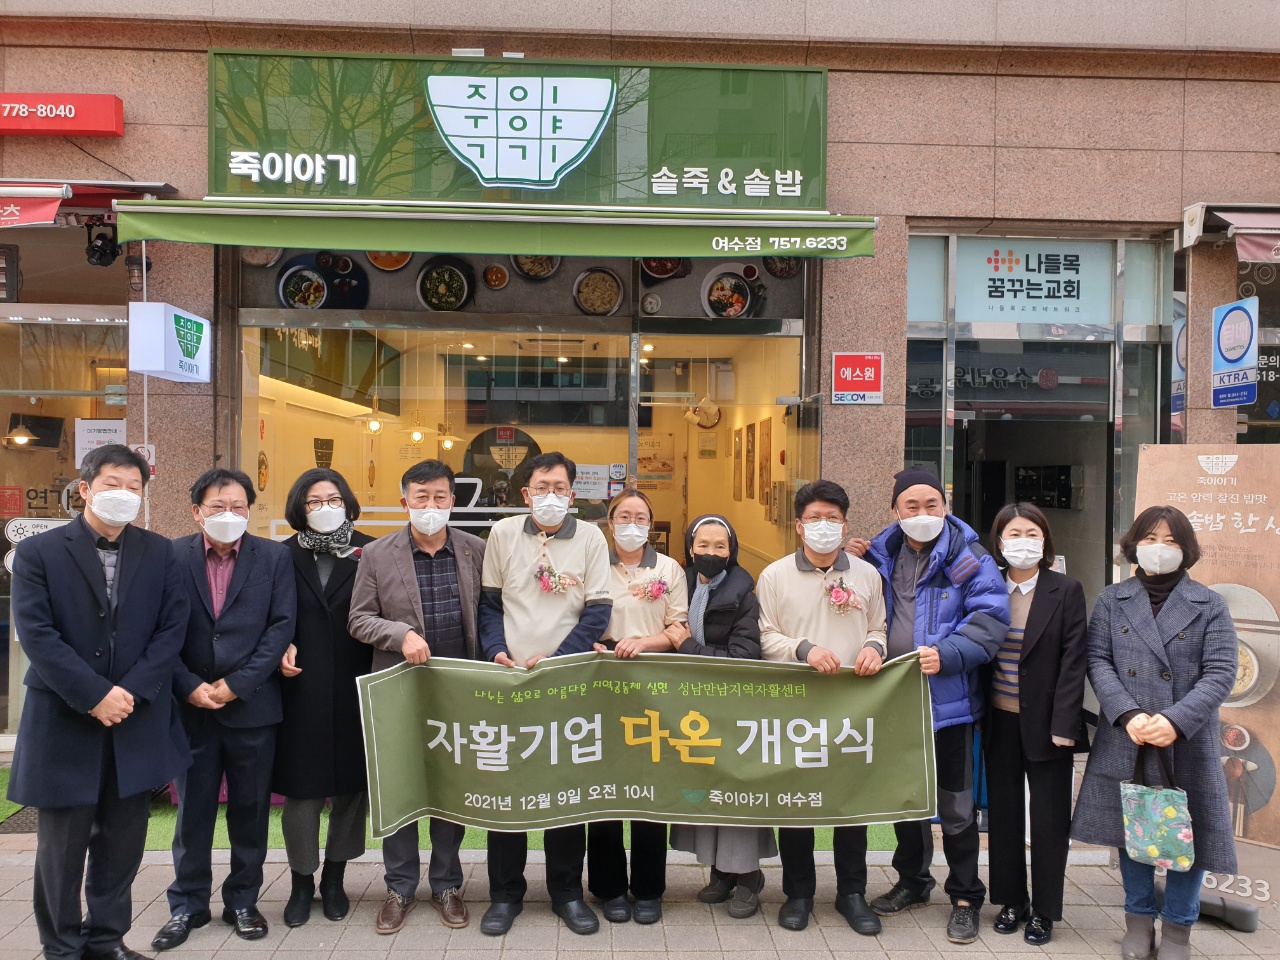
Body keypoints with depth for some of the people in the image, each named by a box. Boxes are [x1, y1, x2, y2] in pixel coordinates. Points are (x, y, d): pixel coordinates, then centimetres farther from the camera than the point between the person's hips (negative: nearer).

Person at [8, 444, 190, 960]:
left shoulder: (158, 552, 4)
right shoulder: (38, 551, -3)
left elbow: (172, 627, -1)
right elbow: (35, 634, -11)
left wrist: (131, 692, -12)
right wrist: (94, 695, -17)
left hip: (137, 718, 2)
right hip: (64, 720, -2)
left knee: (123, 841, 11)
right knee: (62, 845, 10)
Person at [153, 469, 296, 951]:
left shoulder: (274, 556, -1)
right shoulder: (172, 557, 0)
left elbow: (282, 626, -6)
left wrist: (237, 684, -12)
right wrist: (189, 687, -11)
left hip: (253, 707, 0)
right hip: (191, 706, 0)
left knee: (250, 811, 10)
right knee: (192, 810, 11)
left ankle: (243, 901, 27)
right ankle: (188, 905, 27)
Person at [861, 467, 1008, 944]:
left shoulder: (967, 558, -8)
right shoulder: (880, 557, 6)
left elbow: (990, 618, -17)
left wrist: (946, 655, -29)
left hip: (947, 699, -5)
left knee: (955, 806, 7)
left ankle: (965, 898, 23)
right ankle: (912, 881, 37)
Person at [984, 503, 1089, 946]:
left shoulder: (1066, 592, -5)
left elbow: (1074, 661, -8)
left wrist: (1063, 725, -14)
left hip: (1045, 723, -3)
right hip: (1000, 723, 3)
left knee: (1049, 820, 7)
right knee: (1003, 814, 12)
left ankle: (1043, 912, 22)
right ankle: (1012, 901, 28)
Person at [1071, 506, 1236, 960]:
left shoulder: (1209, 605, 2)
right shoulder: (1112, 600, 6)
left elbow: (1220, 673, -6)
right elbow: (1098, 661, -1)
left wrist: (1175, 722, -19)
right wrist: (1128, 715, -16)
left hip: (1187, 742, -1)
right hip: (1124, 741, 1)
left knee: (1186, 835, 5)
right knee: (1131, 832, 11)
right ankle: (1139, 918, 29)